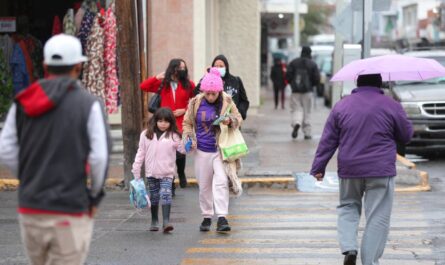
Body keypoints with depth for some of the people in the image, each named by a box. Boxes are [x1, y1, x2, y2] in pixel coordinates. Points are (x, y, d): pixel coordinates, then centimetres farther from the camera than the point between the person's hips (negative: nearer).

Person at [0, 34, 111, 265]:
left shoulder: (23, 103, 4)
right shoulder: (89, 105, -8)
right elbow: (99, 157, -13)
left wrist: (30, 179, 14)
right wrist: (95, 195, 2)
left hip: (30, 207, 5)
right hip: (70, 211, -4)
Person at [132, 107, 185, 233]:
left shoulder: (173, 136, -1)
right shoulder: (146, 135, 3)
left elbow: (183, 149, -3)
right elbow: (141, 153, 6)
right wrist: (136, 171, 6)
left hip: (167, 173, -2)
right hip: (151, 172, 2)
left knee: (166, 194, -17)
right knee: (154, 197, 12)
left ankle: (166, 221, -20)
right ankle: (154, 222, 25)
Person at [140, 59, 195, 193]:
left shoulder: (188, 84, 3)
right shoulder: (163, 84, 6)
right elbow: (143, 86, 4)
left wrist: (185, 110, -4)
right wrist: (157, 77, -4)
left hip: (182, 125, -2)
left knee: (180, 152, -10)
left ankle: (181, 174, 24)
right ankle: (170, 186, 15)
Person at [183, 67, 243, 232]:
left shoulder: (227, 102, -3)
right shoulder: (195, 103, -1)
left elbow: (238, 119, 7)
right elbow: (187, 123, 11)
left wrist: (230, 120, -15)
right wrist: (189, 138, -6)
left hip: (220, 150, -2)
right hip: (202, 151, 2)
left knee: (221, 181, -14)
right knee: (204, 185, 10)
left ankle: (222, 218, -15)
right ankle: (207, 217, 24)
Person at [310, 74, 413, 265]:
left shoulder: (341, 106, 3)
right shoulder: (391, 106, -3)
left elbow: (328, 140, 4)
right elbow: (406, 136, 7)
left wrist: (318, 168, 9)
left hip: (349, 170, 2)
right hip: (381, 171, -2)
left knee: (348, 206, 21)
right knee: (377, 218, 4)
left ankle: (348, 247, 0)